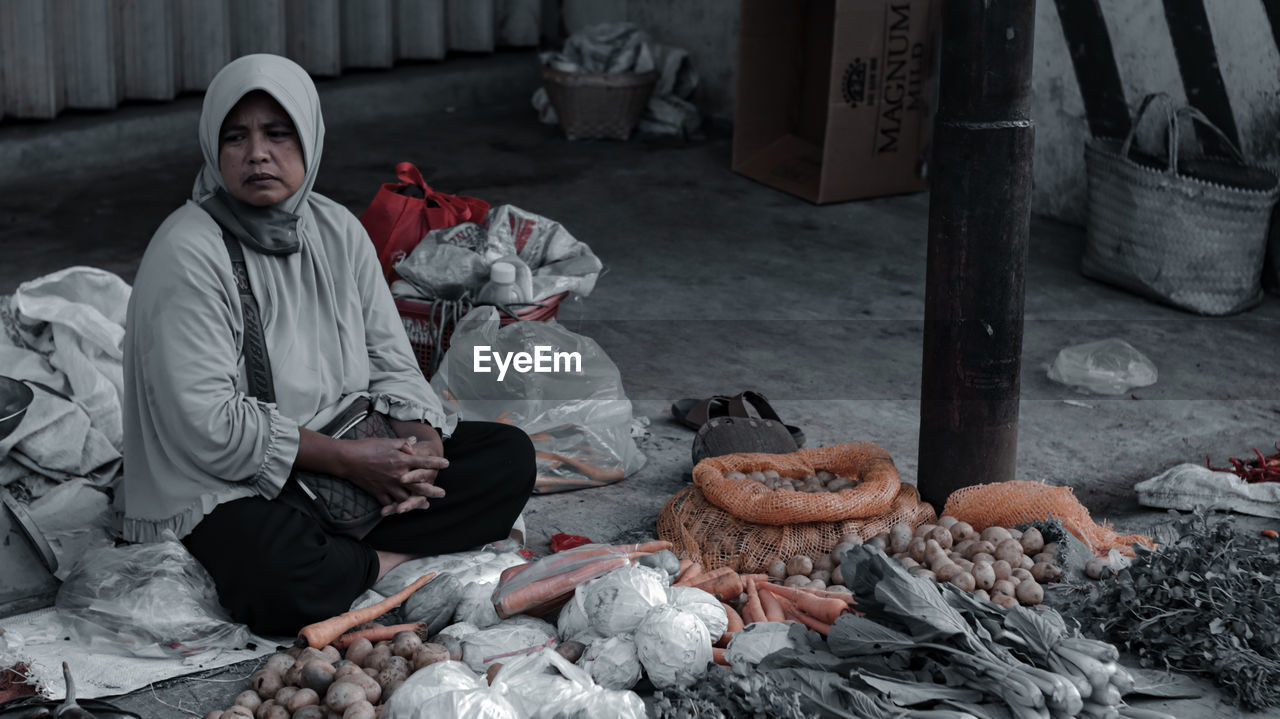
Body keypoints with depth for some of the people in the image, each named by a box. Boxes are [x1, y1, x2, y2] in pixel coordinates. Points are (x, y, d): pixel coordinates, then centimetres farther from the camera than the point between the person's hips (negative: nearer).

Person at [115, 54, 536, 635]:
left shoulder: (337, 231, 4)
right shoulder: (186, 255, -18)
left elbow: (390, 363, 8)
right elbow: (210, 426, -22)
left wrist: (421, 442, -14)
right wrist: (348, 459, -21)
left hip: (351, 455, 8)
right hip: (225, 489, -7)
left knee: (509, 454, -2)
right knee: (279, 581, -39)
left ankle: (354, 559, -15)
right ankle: (400, 560, -10)